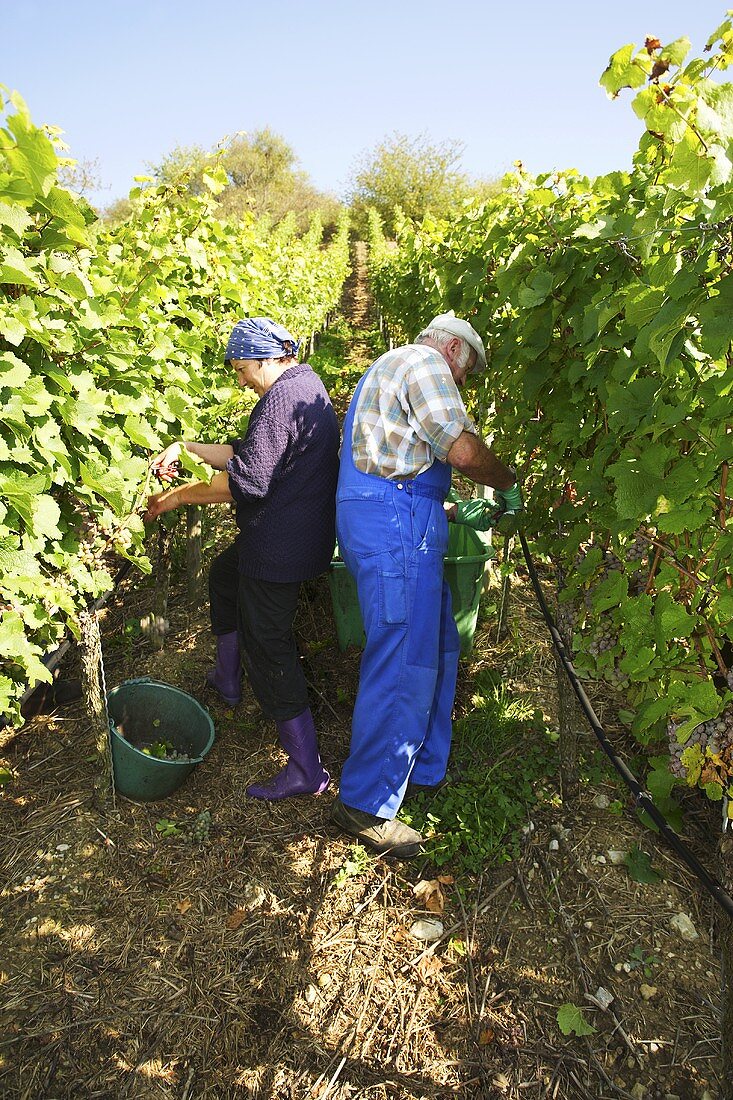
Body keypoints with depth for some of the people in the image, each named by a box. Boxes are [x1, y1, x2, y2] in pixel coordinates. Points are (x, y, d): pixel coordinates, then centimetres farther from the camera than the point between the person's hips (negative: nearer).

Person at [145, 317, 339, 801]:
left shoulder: (283, 396, -20)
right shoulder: (306, 385, 14)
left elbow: (247, 479, -26)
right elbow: (248, 453, 16)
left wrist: (179, 496, -13)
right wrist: (186, 448, 9)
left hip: (280, 548, -11)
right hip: (280, 537, 11)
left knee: (267, 645, -4)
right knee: (225, 575, 31)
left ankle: (307, 770, 4)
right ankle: (226, 681, 45)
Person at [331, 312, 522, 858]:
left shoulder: (389, 369, 30)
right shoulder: (424, 363, -4)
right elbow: (464, 450, -15)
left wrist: (447, 511, 32)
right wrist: (510, 486, 3)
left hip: (403, 526, 11)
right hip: (395, 524, -11)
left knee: (439, 648, 16)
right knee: (404, 663, -9)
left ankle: (423, 769, 27)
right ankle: (365, 803, 0)